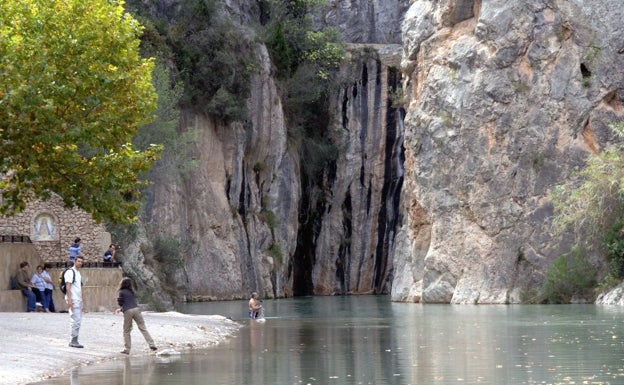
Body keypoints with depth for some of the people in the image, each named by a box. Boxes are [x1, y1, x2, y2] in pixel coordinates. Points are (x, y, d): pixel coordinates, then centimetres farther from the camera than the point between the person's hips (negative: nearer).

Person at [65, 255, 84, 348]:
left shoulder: (78, 273, 20)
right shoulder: (70, 272, -9)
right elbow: (68, 286, -15)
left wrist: (81, 301, 22)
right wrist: (69, 300, -22)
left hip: (78, 300, 9)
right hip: (73, 300, -9)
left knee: (78, 320, 9)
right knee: (75, 320, -12)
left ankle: (74, 341, 13)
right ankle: (74, 340, -9)